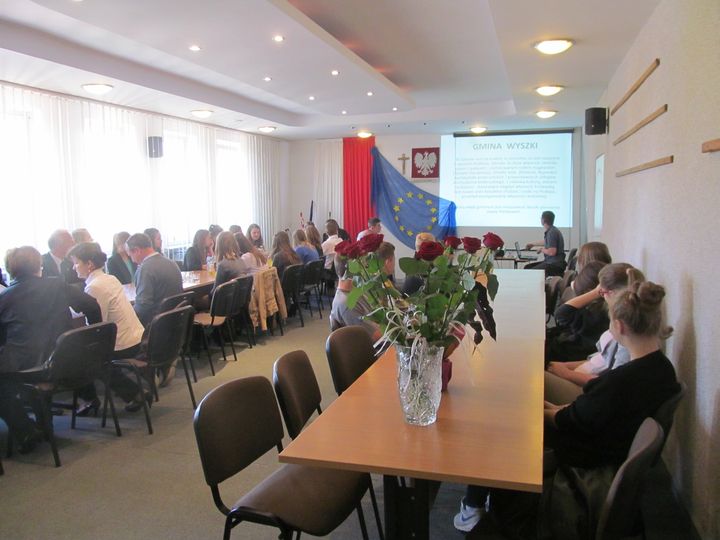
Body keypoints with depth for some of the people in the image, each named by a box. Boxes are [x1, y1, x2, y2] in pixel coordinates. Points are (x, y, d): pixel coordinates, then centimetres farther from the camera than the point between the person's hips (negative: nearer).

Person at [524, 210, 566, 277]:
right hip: (550, 261, 10)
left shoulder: (552, 232, -19)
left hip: (556, 265, -10)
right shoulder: (550, 230, 12)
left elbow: (552, 252, -25)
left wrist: (542, 250, -4)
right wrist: (533, 244, 52)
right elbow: (547, 242, 36)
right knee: (527, 267, 6)